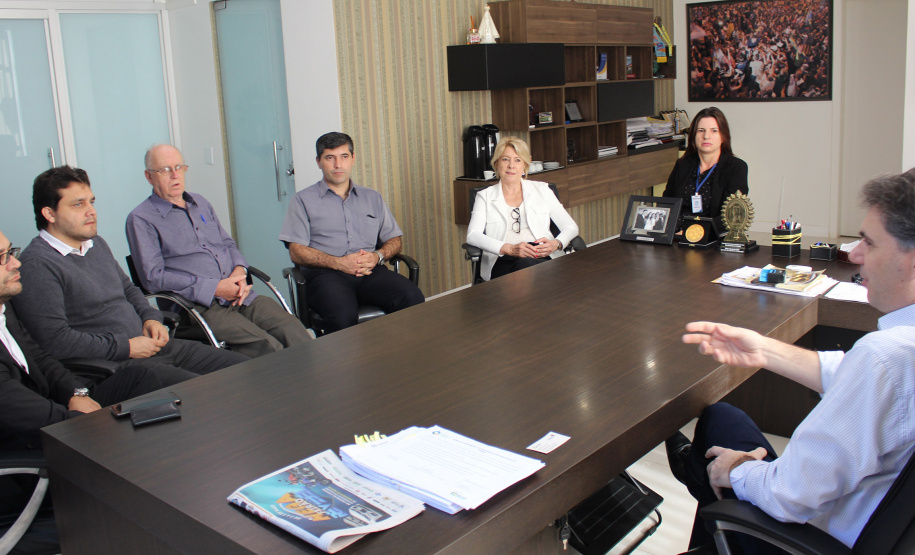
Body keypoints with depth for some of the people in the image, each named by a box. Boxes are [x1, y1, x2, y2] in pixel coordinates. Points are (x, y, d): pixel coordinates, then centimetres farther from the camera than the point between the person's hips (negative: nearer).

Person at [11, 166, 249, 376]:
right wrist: (125, 348, -16)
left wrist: (150, 317, 7)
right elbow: (55, 340, -19)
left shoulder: (96, 244, 17)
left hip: (150, 343, 9)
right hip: (112, 366, -9)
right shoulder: (36, 265, -11)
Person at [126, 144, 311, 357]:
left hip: (241, 296, 6)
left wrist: (239, 270, 2)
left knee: (292, 328, -19)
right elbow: (153, 277, -8)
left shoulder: (201, 203, 23)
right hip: (199, 306, -6)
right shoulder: (141, 219, 1)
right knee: (267, 347, -28)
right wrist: (214, 288, -13)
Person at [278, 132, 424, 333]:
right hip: (326, 274, -3)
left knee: (413, 299, -28)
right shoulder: (304, 200, 14)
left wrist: (377, 256, -2)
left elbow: (394, 240, 22)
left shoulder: (372, 198, 26)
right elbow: (297, 252, 3)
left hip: (370, 272, 3)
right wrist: (338, 262, -11)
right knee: (343, 316, -38)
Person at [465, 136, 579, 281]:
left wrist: (556, 244, -8)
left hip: (542, 258, 1)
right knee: (524, 265, -38)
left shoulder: (542, 190, 21)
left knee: (527, 264, -37)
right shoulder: (485, 196, 17)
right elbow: (473, 235, 0)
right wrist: (510, 249, -16)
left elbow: (571, 227, 16)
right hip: (503, 262, -1)